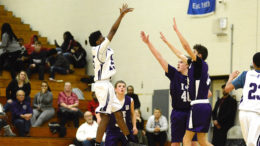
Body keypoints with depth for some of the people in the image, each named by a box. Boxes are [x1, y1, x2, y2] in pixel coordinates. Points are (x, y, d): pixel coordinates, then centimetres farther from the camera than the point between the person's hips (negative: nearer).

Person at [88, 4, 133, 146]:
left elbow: (112, 32, 20)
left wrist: (122, 15, 21)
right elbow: (113, 31, -15)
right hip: (103, 85, -11)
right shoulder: (100, 49, -13)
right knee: (105, 117, -11)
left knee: (118, 113, 16)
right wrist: (122, 15, -12)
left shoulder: (101, 50, 13)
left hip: (105, 85, 11)